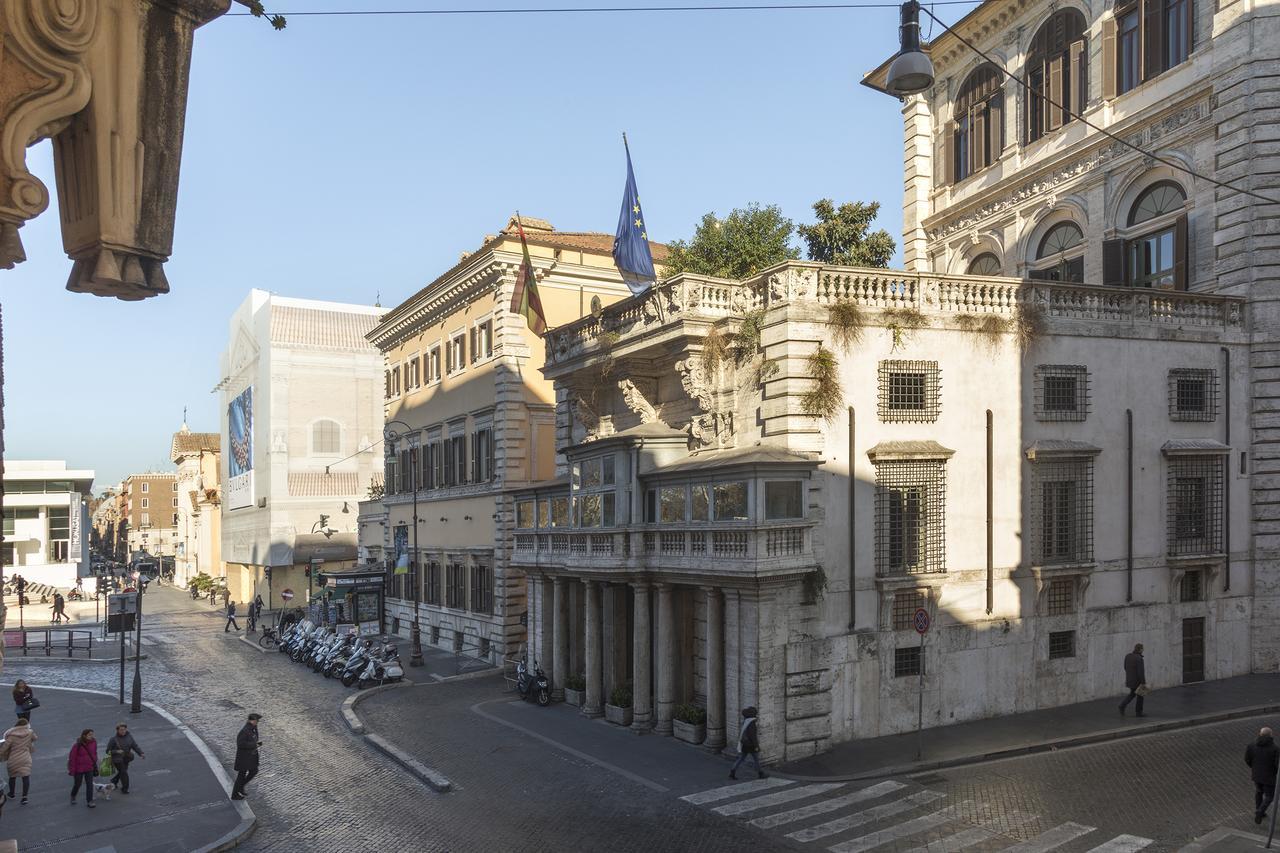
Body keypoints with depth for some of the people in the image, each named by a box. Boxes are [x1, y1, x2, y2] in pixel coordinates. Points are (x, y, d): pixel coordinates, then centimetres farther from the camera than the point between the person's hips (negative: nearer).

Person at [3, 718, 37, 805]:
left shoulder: (12, 735, -9)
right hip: (25, 759, 0)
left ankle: (12, 794, 39)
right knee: (26, 777, 1)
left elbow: (4, 747, -10)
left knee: (12, 776, 21)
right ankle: (24, 796, -7)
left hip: (13, 759, 0)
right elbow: (35, 738, 16)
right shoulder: (30, 733, -4)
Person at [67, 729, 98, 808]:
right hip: (78, 768, -3)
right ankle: (73, 797, 44)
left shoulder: (93, 743, -7)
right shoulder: (77, 745, -20)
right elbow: (72, 758, -15)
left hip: (89, 768, 3)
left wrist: (95, 765, 8)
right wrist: (72, 770, -12)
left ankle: (89, 801, 8)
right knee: (77, 784, 15)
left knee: (90, 784, 0)